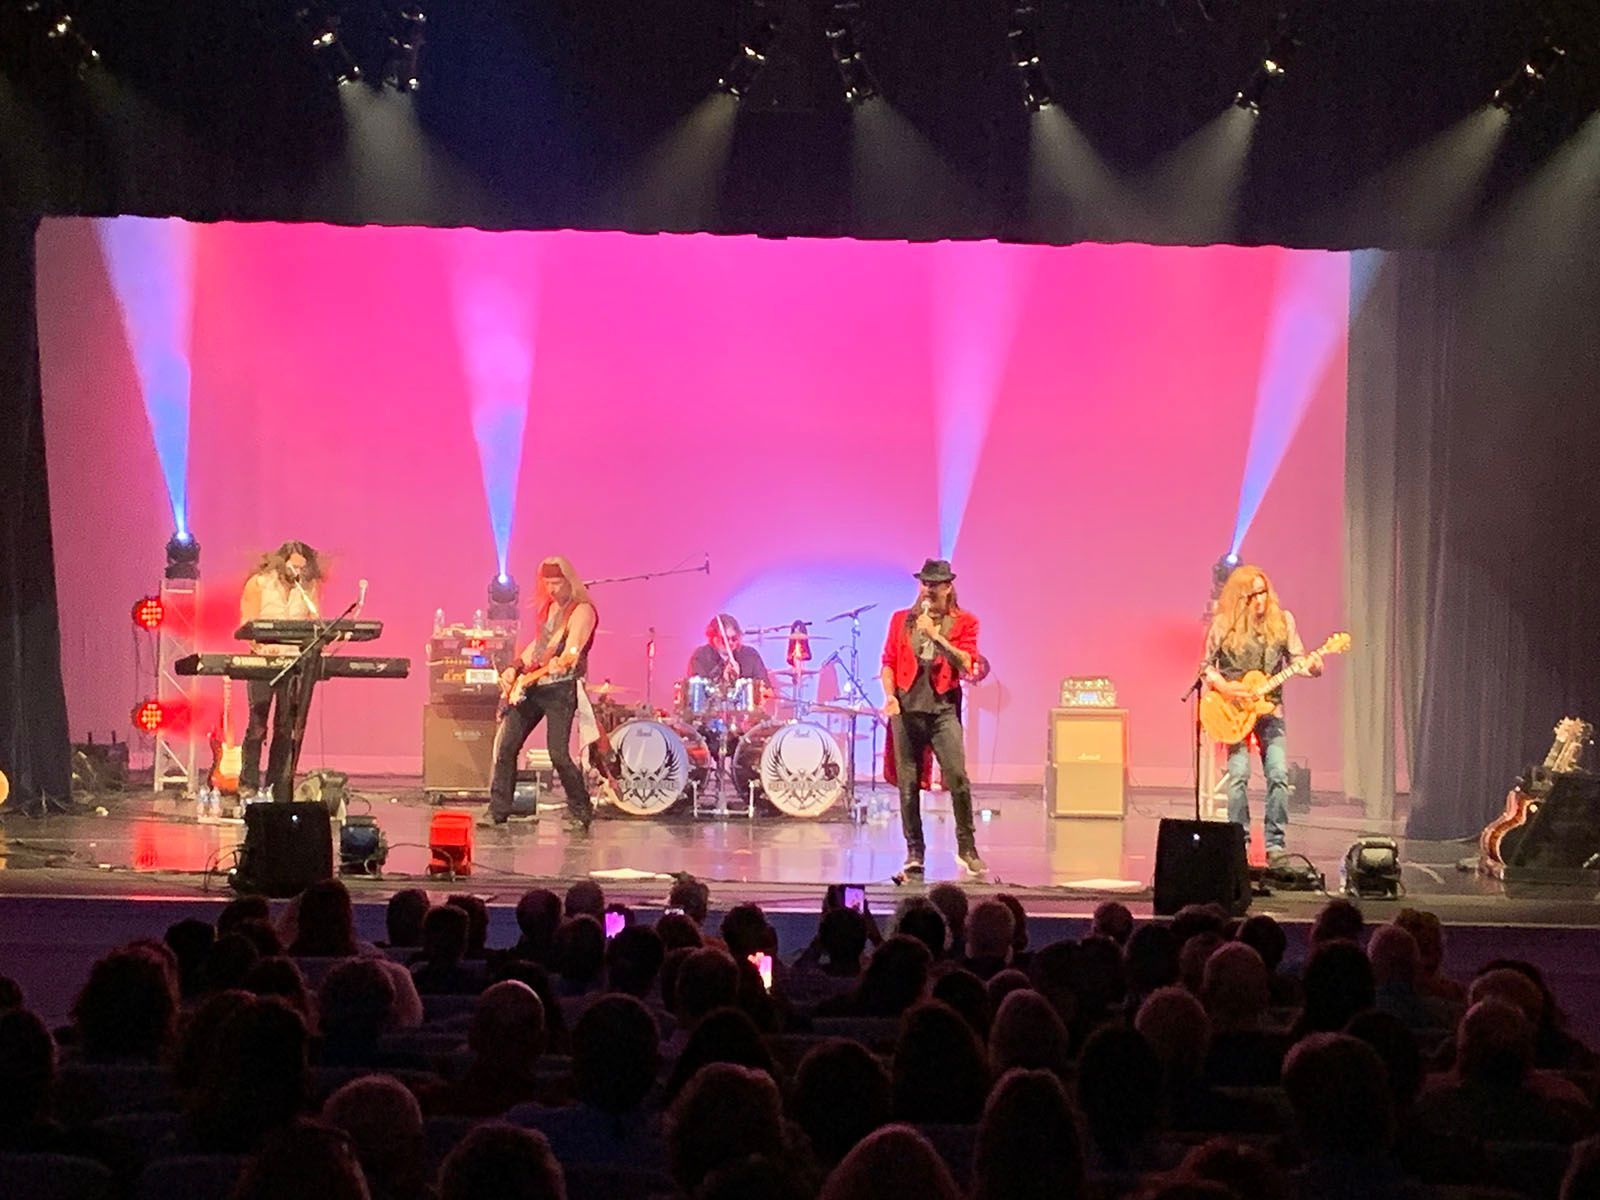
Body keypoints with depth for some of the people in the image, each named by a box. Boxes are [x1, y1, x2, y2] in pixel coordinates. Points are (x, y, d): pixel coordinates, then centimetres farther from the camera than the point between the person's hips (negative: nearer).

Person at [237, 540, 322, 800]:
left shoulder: (308, 588, 9)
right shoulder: (258, 584, -1)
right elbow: (248, 623, -6)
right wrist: (263, 647, -24)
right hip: (263, 661, -3)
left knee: (286, 727, 3)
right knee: (258, 724, -7)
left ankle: (276, 785, 9)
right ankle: (249, 785, -3)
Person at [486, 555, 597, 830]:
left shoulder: (582, 611, -9)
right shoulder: (547, 607, 16)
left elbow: (574, 645, -25)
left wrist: (562, 662, -46)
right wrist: (515, 668, 14)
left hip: (562, 687, -8)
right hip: (531, 685, 8)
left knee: (559, 754, -13)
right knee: (506, 745, 2)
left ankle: (581, 814, 3)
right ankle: (498, 810, 11)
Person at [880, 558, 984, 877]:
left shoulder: (964, 622, 7)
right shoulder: (901, 620, 15)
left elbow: (966, 664, -6)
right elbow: (889, 661, 13)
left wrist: (935, 635, -12)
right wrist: (889, 695, -3)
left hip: (943, 708, -2)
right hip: (906, 707, 2)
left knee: (957, 777, -12)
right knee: (908, 782, 2)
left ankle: (967, 849, 1)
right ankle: (914, 851, 10)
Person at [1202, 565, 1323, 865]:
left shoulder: (1282, 620, 4)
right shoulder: (1224, 624, -3)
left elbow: (1296, 658, 5)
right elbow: (1206, 665, 5)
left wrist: (1310, 665, -17)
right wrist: (1222, 686, -13)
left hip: (1271, 708, 2)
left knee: (1279, 775, -7)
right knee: (1238, 775, -11)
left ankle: (1275, 844, 0)